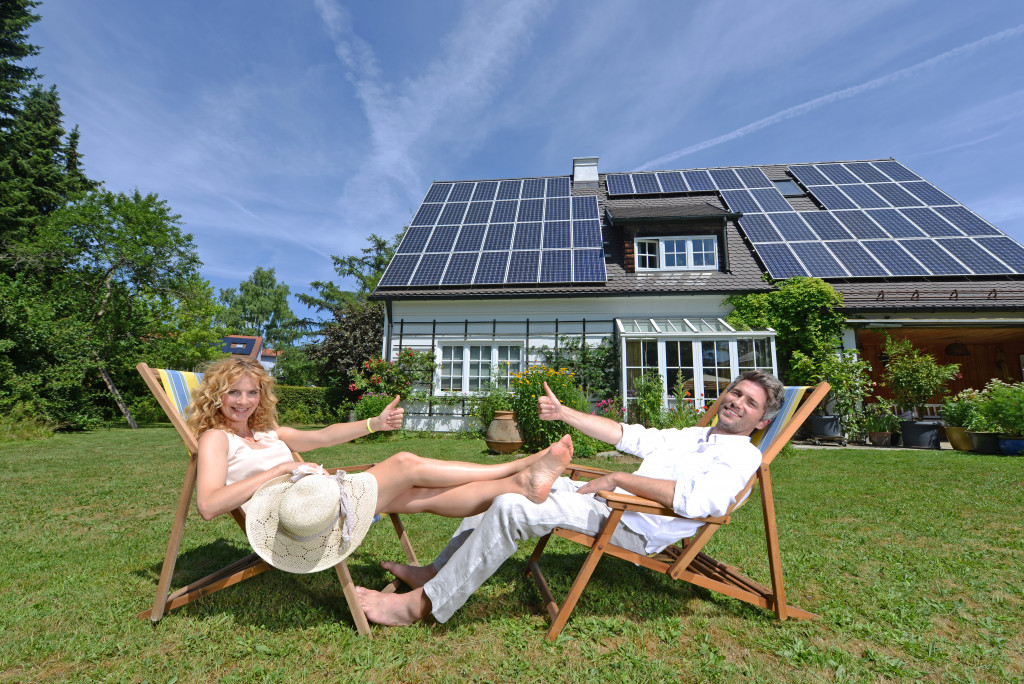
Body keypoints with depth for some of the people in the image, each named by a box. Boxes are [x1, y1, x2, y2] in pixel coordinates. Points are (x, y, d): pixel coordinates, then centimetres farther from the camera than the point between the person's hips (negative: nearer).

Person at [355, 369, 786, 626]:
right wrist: (564, 413, 14)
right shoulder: (695, 436, 23)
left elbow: (696, 500, -24)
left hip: (634, 528, -9)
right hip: (610, 499, 10)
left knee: (511, 507, -26)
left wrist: (619, 478, -20)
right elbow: (630, 436, 19)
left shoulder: (741, 456, -5)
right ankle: (436, 573, 11)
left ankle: (421, 604, -14)